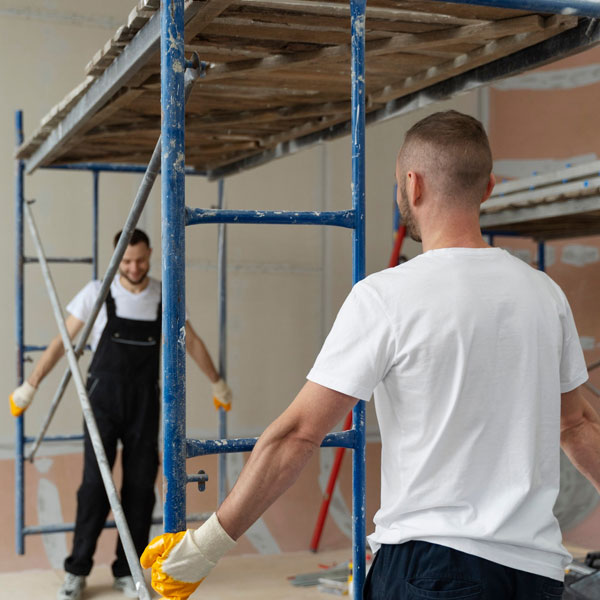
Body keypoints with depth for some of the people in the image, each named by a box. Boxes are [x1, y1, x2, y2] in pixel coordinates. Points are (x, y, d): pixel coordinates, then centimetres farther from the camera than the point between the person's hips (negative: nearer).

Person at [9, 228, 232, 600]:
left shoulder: (164, 296, 2)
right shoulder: (97, 293, -3)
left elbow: (191, 342, 14)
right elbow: (62, 342, 1)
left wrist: (217, 382, 21)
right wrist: (30, 385, 0)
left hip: (145, 405, 2)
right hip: (104, 402, -2)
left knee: (140, 488, 3)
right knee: (95, 484, -6)